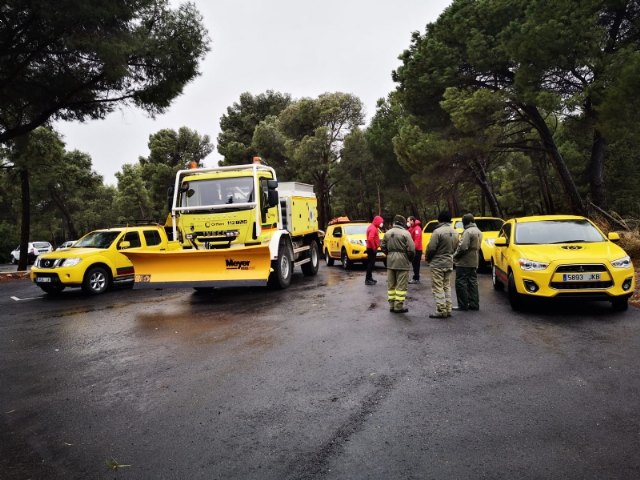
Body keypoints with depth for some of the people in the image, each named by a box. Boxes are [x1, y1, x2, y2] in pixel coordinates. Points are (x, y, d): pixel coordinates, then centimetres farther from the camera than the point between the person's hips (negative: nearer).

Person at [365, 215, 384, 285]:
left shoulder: (374, 227, 15)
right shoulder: (373, 228, -18)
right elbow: (370, 239, -28)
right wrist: (374, 248, -22)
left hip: (371, 248, 10)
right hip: (372, 249, -10)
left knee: (371, 263, 15)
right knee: (371, 264, -8)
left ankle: (370, 278, 23)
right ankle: (367, 280, -6)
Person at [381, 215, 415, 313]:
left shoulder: (388, 233, 6)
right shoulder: (405, 233, -11)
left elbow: (383, 247, 10)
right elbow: (411, 249, -13)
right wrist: (410, 259, 3)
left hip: (390, 261, 6)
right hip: (402, 261, -5)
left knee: (391, 284, 13)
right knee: (401, 285, 1)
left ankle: (391, 305, 18)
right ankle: (398, 306, 3)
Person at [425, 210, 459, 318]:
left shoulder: (438, 231, -18)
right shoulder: (454, 233, 6)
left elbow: (431, 248, -18)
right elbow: (455, 248, 9)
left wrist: (427, 258, -1)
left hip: (437, 263, -8)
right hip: (449, 263, 8)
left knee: (438, 288, -1)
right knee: (447, 287, 16)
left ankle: (441, 311, -1)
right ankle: (448, 310, 19)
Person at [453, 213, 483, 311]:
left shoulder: (468, 231, -18)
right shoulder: (478, 231, 13)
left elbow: (463, 247, -24)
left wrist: (455, 256, -10)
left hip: (464, 262, -10)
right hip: (474, 262, 10)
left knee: (461, 283, -3)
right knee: (473, 283, 13)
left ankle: (463, 305, 0)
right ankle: (474, 304, 17)